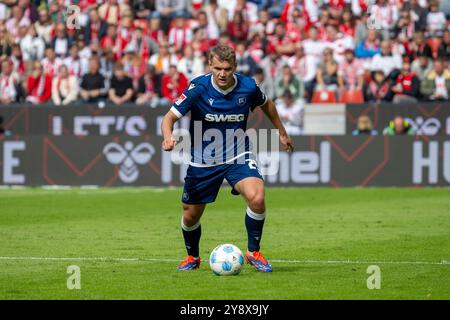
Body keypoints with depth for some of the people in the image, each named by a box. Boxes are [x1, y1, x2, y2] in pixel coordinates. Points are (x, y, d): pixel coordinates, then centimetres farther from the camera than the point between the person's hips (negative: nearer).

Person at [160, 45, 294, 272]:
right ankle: (192, 257, 42)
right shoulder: (198, 88, -18)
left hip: (237, 156, 0)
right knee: (191, 216, 10)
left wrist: (282, 132, 20)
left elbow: (266, 104, 13)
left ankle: (253, 252, -4)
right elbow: (170, 117, -21)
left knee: (256, 197, -26)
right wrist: (168, 137, -42)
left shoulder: (247, 87, -11)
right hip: (203, 161, 0)